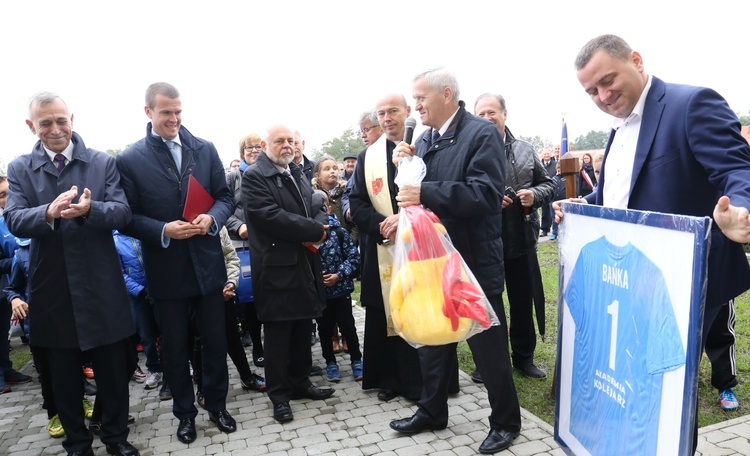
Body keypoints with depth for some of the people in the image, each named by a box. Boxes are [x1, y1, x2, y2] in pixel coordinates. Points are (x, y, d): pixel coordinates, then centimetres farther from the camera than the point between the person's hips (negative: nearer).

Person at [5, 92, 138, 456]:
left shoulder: (103, 163, 0)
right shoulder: (19, 169, 4)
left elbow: (122, 213, -9)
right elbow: (14, 221, -9)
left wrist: (89, 209, -31)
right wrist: (49, 212, -31)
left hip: (101, 286, -1)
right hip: (52, 289, 1)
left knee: (113, 369, 10)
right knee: (63, 375, 15)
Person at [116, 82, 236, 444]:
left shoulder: (205, 149, 1)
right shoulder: (130, 160, -6)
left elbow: (224, 196, 4)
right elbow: (127, 218, -6)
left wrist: (212, 218, -17)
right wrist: (164, 231, -21)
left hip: (207, 263, 2)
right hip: (166, 269, -1)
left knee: (215, 340, 13)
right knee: (174, 347, 14)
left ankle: (217, 405, 34)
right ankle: (185, 412, 34)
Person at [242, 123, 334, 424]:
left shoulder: (299, 175, 17)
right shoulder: (254, 177, -8)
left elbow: (319, 208, 13)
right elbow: (271, 217, -20)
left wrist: (317, 227, -11)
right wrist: (315, 231, -15)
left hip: (305, 265, 7)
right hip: (276, 267, -7)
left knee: (302, 330, 15)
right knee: (277, 334, 4)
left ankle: (300, 382, 31)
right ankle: (279, 395, 17)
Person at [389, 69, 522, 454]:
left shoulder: (482, 133, -12)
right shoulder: (424, 140, 9)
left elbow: (486, 194, -24)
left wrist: (425, 193, -28)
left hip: (475, 263, -7)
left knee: (489, 346, 8)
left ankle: (505, 422, 29)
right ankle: (432, 411, 39)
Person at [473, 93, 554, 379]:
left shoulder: (525, 150, 8)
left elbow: (547, 184, 13)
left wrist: (535, 195, -8)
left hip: (522, 241, 4)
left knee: (523, 301, 15)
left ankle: (524, 357, 33)